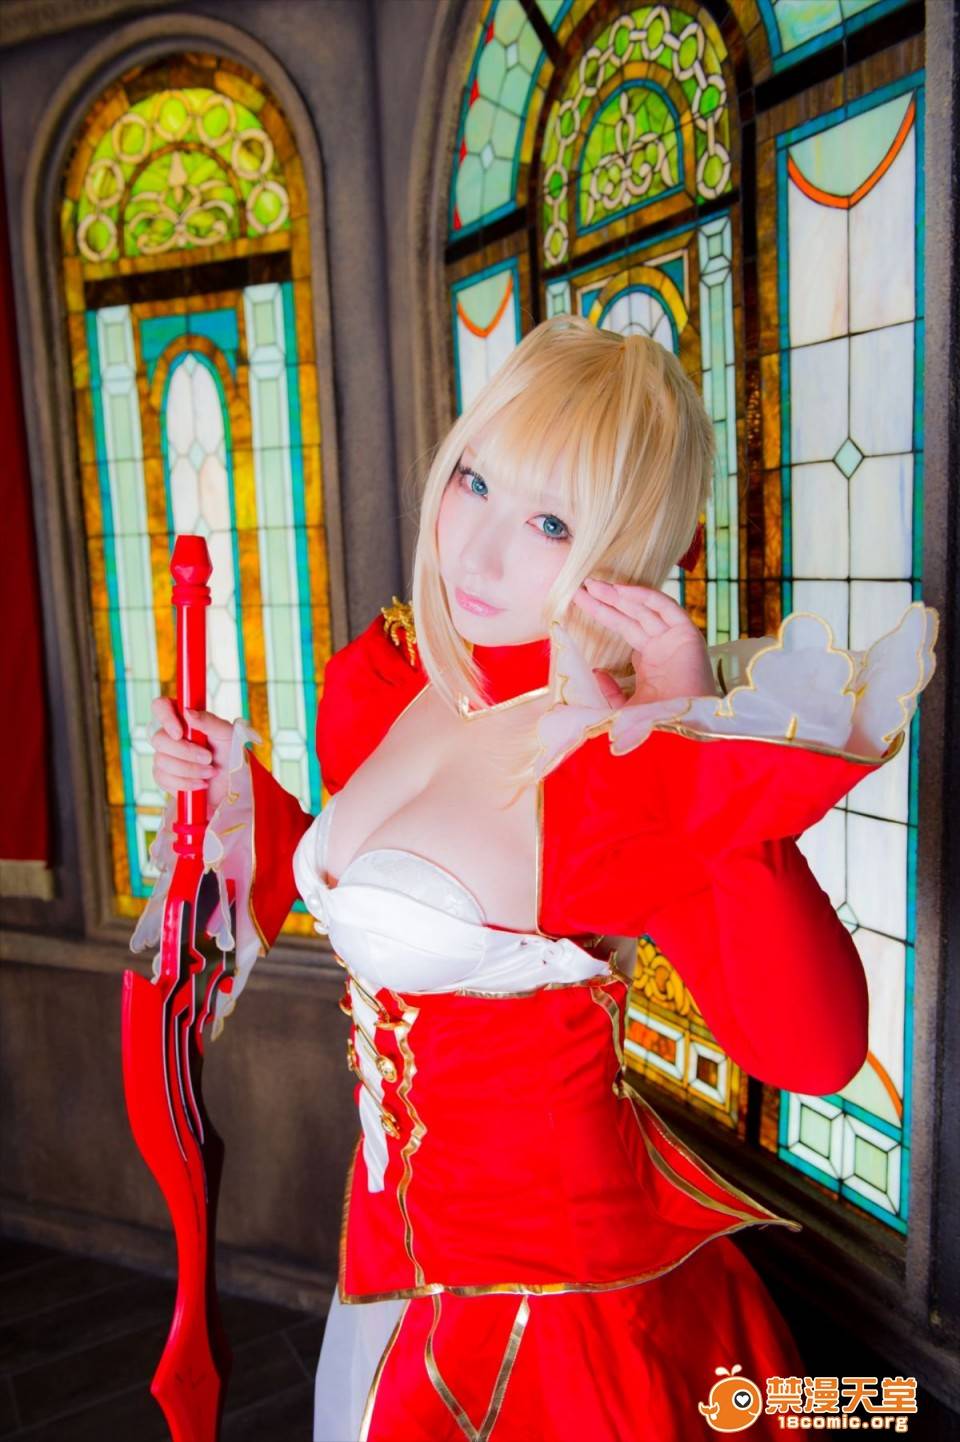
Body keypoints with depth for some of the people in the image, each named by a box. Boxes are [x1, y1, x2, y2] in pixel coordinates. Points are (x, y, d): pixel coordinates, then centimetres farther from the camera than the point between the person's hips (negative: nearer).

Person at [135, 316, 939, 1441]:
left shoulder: (634, 770, -27)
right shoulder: (378, 681, -7)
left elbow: (818, 1052, -36)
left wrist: (706, 743, -39)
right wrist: (240, 791, -3)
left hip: (548, 1280, -6)